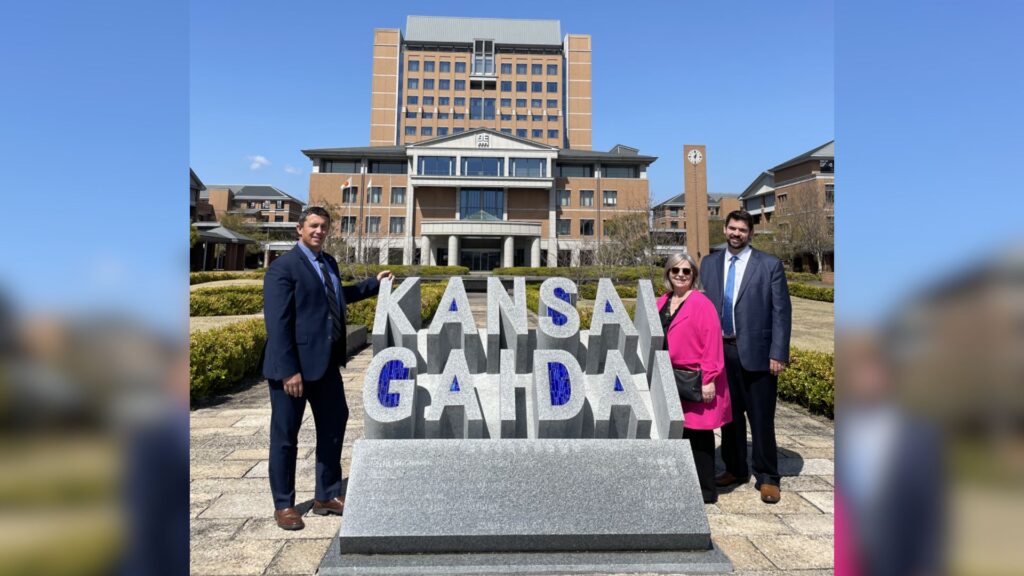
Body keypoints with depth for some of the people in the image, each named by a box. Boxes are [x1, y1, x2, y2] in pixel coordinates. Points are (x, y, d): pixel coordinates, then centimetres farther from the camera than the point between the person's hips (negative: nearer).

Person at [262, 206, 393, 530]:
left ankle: (327, 496, 31)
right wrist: (288, 370, -23)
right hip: (294, 365, -8)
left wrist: (374, 284, 31)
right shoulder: (283, 267, -13)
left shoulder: (329, 263, 11)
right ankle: (283, 505, 24)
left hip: (326, 362, 8)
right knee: (285, 436, 7)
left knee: (334, 425, 15)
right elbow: (277, 324, -19)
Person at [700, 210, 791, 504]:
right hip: (720, 351, 3)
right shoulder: (709, 263, 8)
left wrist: (778, 354, -10)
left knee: (761, 418, 5)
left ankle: (767, 477, 21)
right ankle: (736, 469, 31)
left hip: (756, 352, -3)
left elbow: (781, 312, -4)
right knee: (729, 414, 14)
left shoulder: (770, 265, -1)